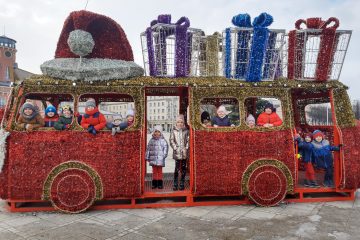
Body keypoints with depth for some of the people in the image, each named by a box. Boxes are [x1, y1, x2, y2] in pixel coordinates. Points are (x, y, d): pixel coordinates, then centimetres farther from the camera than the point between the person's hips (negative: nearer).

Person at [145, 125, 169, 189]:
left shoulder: (163, 140, -2)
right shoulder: (151, 140, 6)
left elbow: (165, 148, -2)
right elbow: (148, 149, 9)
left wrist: (164, 155, -11)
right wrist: (147, 157, 7)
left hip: (160, 159, -2)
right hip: (153, 159, 2)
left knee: (159, 171, 5)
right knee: (154, 171, 9)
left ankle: (160, 183, 13)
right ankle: (154, 183, 17)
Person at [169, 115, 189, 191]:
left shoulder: (186, 131, 5)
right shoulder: (173, 131, 3)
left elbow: (188, 141, 5)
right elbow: (171, 141, 1)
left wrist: (186, 148, -7)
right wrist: (176, 148, -9)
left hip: (184, 152, 2)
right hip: (177, 152, -1)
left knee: (183, 168, 6)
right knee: (177, 168, -5)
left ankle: (182, 184, 15)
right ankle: (175, 184, 3)